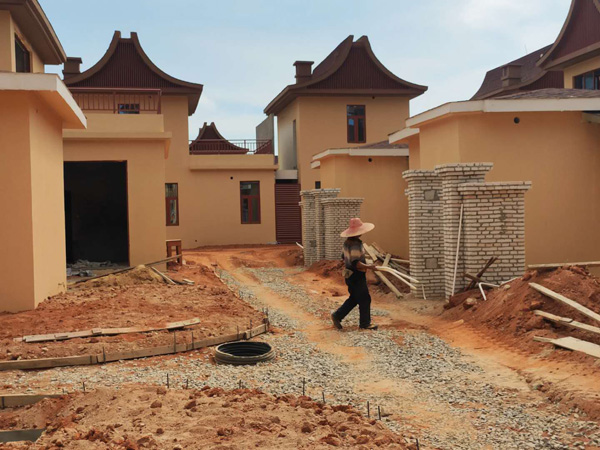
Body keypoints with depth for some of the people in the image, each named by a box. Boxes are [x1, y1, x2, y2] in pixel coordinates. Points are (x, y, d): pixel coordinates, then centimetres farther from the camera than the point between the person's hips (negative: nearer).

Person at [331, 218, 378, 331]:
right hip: (356, 276, -10)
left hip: (349, 274, 10)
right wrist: (368, 267, -25)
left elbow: (344, 256, 19)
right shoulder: (355, 245, -24)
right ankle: (365, 323, 10)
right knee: (364, 299, 1)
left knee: (354, 299, 19)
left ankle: (337, 316, 20)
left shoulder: (347, 242, 6)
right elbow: (356, 263, -28)